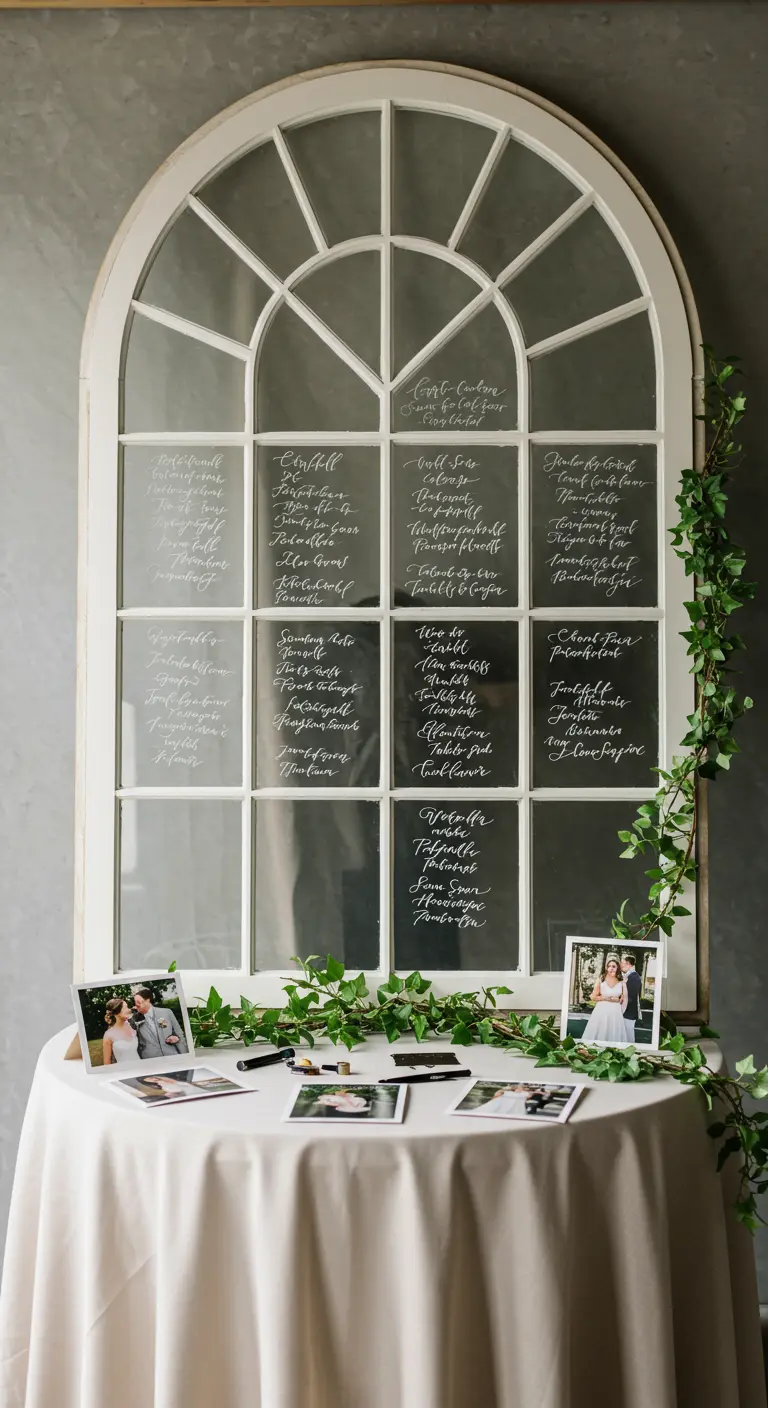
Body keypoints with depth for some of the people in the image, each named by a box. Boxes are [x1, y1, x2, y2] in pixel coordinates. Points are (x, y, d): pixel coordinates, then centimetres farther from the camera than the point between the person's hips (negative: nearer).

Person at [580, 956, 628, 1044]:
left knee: (614, 1037, 6)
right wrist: (606, 998, -10)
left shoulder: (621, 981, 0)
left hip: (615, 1013, 2)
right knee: (598, 1036, 3)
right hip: (601, 1012, -2)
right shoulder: (601, 979, -6)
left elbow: (624, 999, 10)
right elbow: (593, 997, -3)